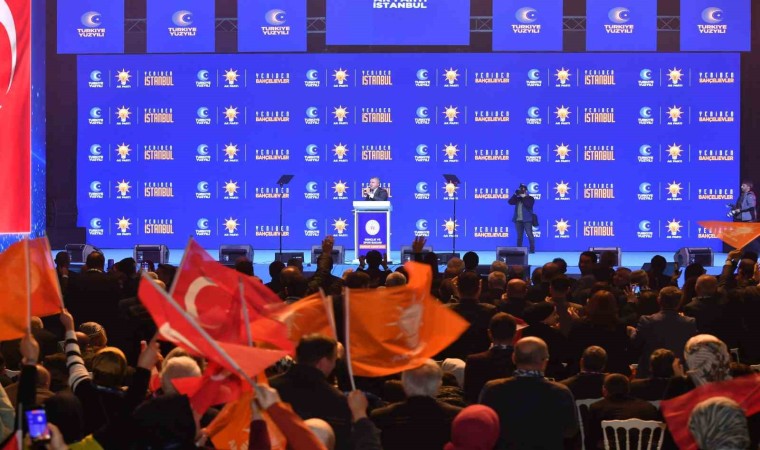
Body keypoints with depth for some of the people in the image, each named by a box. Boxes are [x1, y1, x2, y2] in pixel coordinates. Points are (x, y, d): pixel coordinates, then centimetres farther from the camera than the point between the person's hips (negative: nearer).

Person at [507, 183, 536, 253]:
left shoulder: (530, 198, 3)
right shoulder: (517, 198, 16)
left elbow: (528, 205, -16)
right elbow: (510, 202, 2)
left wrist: (523, 197, -12)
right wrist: (515, 194, -5)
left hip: (527, 220, -5)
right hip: (518, 220, 5)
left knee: (530, 235, -8)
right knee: (519, 236, 6)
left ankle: (532, 249, -5)